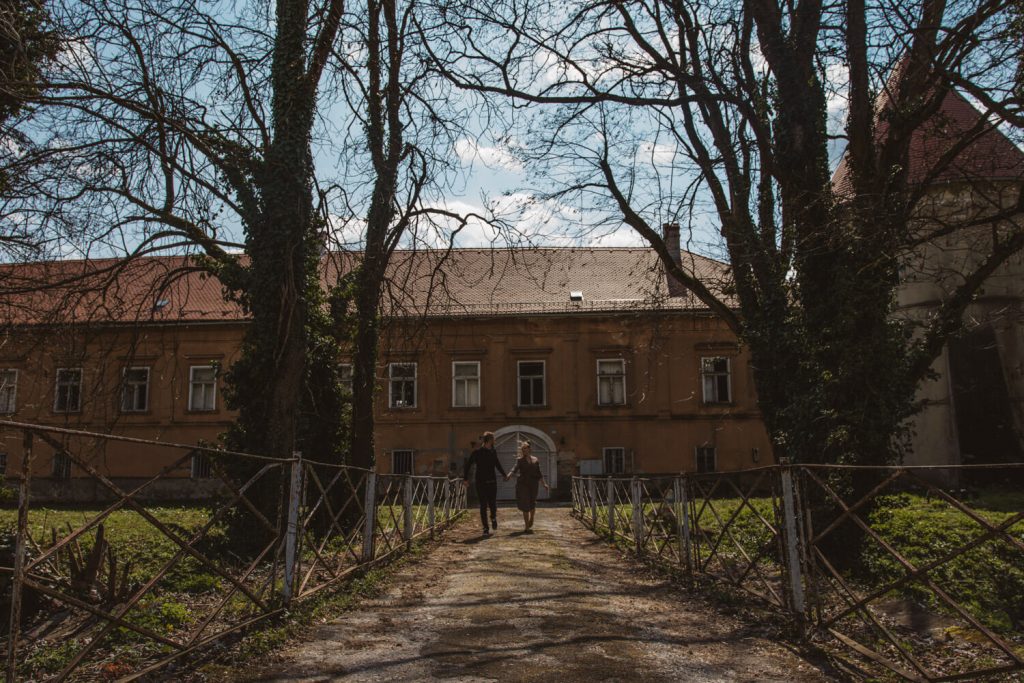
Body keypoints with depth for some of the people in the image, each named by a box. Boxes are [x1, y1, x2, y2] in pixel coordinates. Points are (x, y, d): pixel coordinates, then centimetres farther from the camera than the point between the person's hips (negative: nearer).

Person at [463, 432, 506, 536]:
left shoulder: (493, 452, 6)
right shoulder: (476, 452, -8)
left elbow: (498, 464, 21)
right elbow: (468, 465, -3)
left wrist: (504, 475, 17)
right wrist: (465, 478, -8)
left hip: (492, 482, 3)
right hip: (481, 483, -3)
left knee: (492, 503, 0)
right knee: (483, 505, -1)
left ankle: (493, 518, 32)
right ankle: (485, 528, 7)